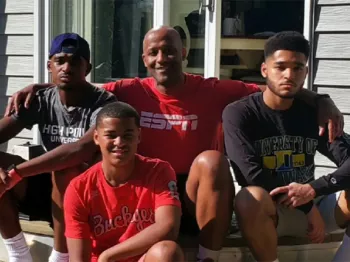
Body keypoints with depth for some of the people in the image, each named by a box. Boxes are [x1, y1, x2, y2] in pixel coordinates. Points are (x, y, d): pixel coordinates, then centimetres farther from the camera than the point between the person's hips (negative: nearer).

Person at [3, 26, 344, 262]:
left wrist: (321, 101, -21)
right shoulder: (129, 92, -2)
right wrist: (38, 88, -10)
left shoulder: (213, 92, -5)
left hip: (195, 201, 0)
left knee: (212, 159, -32)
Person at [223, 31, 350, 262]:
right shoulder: (239, 113, -9)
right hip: (264, 212, -3)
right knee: (250, 199, -38)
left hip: (311, 206, 4)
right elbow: (252, 175, -20)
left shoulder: (314, 113, 3)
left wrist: (313, 190, -26)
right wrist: (307, 208, -18)